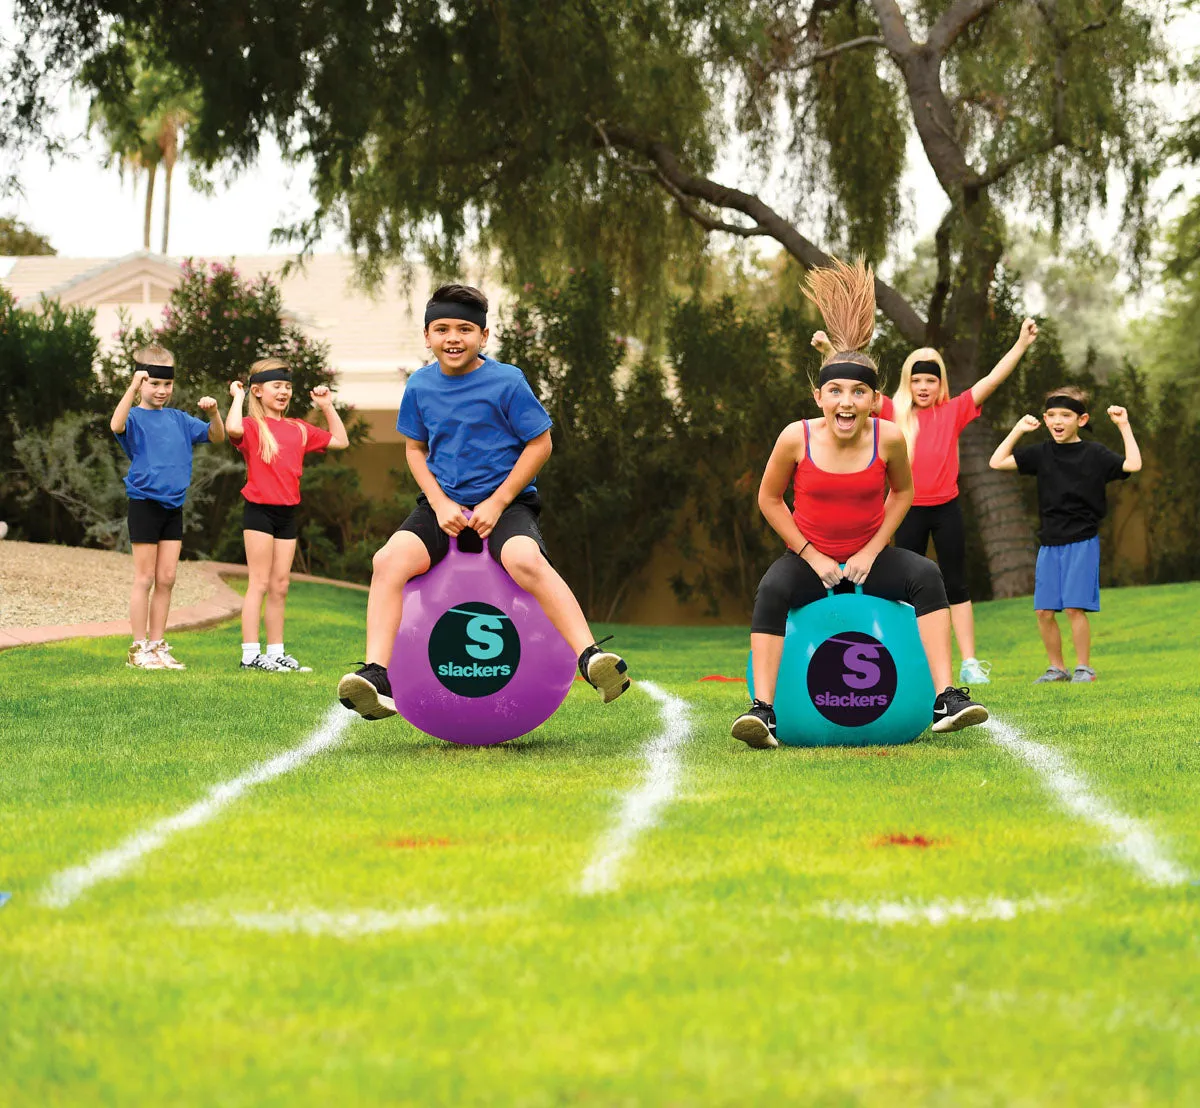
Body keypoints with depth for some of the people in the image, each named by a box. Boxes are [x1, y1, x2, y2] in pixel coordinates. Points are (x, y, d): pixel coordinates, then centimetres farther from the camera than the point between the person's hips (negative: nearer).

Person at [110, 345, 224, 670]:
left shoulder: (179, 420, 10)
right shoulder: (135, 417, -6)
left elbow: (216, 437, 10)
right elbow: (116, 425, -29)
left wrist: (213, 414, -9)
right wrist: (133, 387, -36)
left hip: (173, 506, 5)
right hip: (144, 504, -5)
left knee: (167, 579, 7)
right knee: (145, 579, -2)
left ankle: (157, 645, 14)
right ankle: (138, 649, 4)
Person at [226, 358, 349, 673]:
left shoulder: (299, 430, 13)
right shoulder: (252, 427, -5)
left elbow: (340, 441, 20)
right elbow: (233, 428, -30)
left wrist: (327, 406, 17)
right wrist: (238, 396, -13)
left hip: (287, 514, 6)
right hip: (259, 511, -6)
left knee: (280, 587, 10)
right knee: (260, 583, -6)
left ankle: (276, 652, 16)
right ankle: (250, 654, -4)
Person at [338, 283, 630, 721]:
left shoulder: (506, 381, -6)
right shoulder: (420, 385, 6)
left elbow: (539, 443, -2)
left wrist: (497, 503, -10)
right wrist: (440, 504, -2)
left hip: (506, 503, -3)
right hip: (443, 504, 3)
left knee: (524, 559, -36)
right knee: (390, 558, -25)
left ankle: (590, 657, -37)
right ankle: (376, 677, -29)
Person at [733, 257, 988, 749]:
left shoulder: (888, 438, -13)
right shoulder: (797, 438, -16)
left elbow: (903, 492, 6)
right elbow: (769, 498, -2)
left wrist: (872, 551, -5)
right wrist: (812, 557, -8)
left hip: (869, 558, 1)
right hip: (809, 558, -1)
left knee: (926, 576, -25)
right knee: (772, 589, -32)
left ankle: (946, 699, -25)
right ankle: (762, 709, -33)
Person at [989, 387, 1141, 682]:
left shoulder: (1094, 454, -1)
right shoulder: (1041, 453, 8)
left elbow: (1133, 464, -11)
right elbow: (997, 462, 7)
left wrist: (1124, 426, -10)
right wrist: (1017, 430, 5)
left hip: (1082, 542, -4)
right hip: (1049, 544, 4)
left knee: (1074, 606, -11)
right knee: (1044, 611, 1)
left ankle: (1084, 667, 2)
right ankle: (1056, 668, 15)